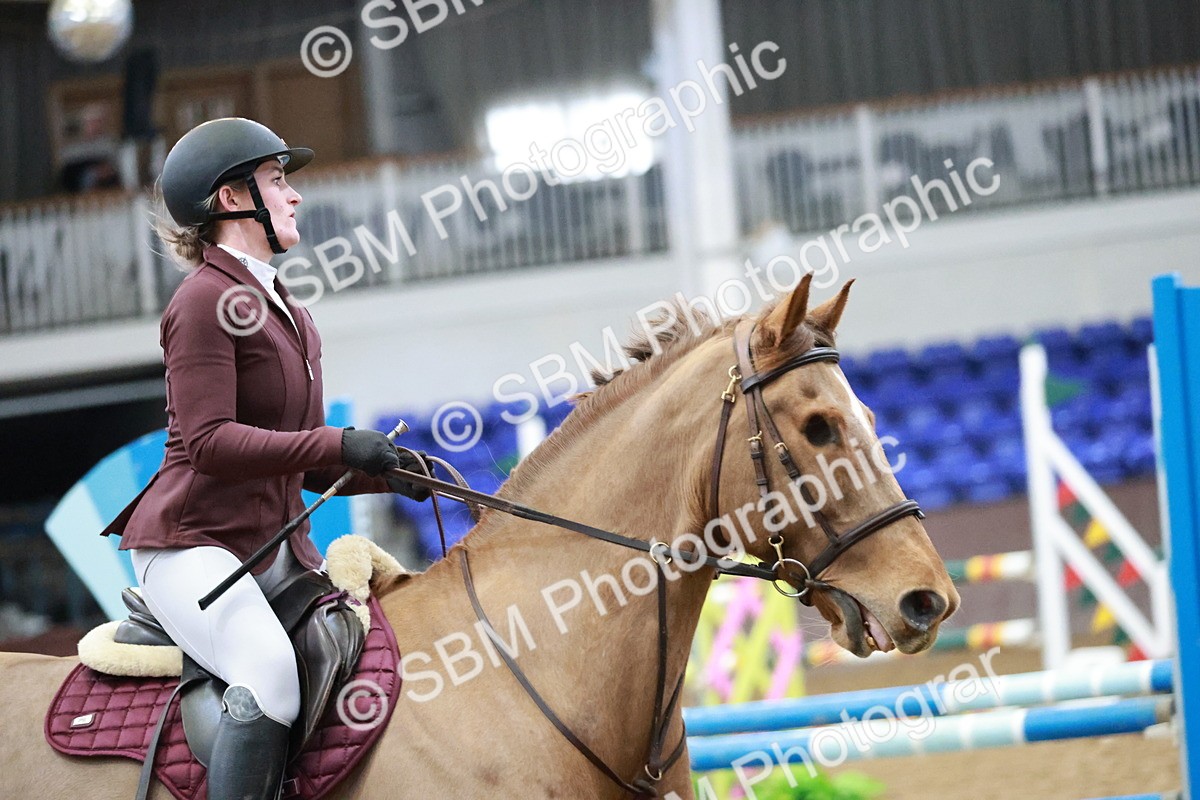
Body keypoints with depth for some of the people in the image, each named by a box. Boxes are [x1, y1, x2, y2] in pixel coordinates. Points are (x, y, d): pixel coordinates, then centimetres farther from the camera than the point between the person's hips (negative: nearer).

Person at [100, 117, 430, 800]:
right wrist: (340, 444, -22)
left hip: (276, 545, 9)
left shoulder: (291, 316, 19)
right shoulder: (207, 299, -9)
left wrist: (387, 472, 3)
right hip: (191, 543, -9)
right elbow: (209, 443, -19)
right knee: (271, 667, -31)